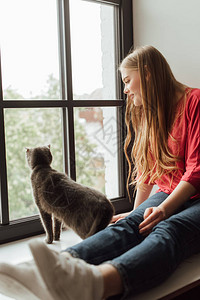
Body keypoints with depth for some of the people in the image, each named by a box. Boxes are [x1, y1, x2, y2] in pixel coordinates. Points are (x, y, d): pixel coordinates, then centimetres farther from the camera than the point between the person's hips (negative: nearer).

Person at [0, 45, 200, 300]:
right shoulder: (146, 113, 20)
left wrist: (164, 209, -21)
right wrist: (136, 213, 15)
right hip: (166, 195, 6)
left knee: (168, 230, -36)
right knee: (128, 226, -25)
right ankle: (63, 267, -52)